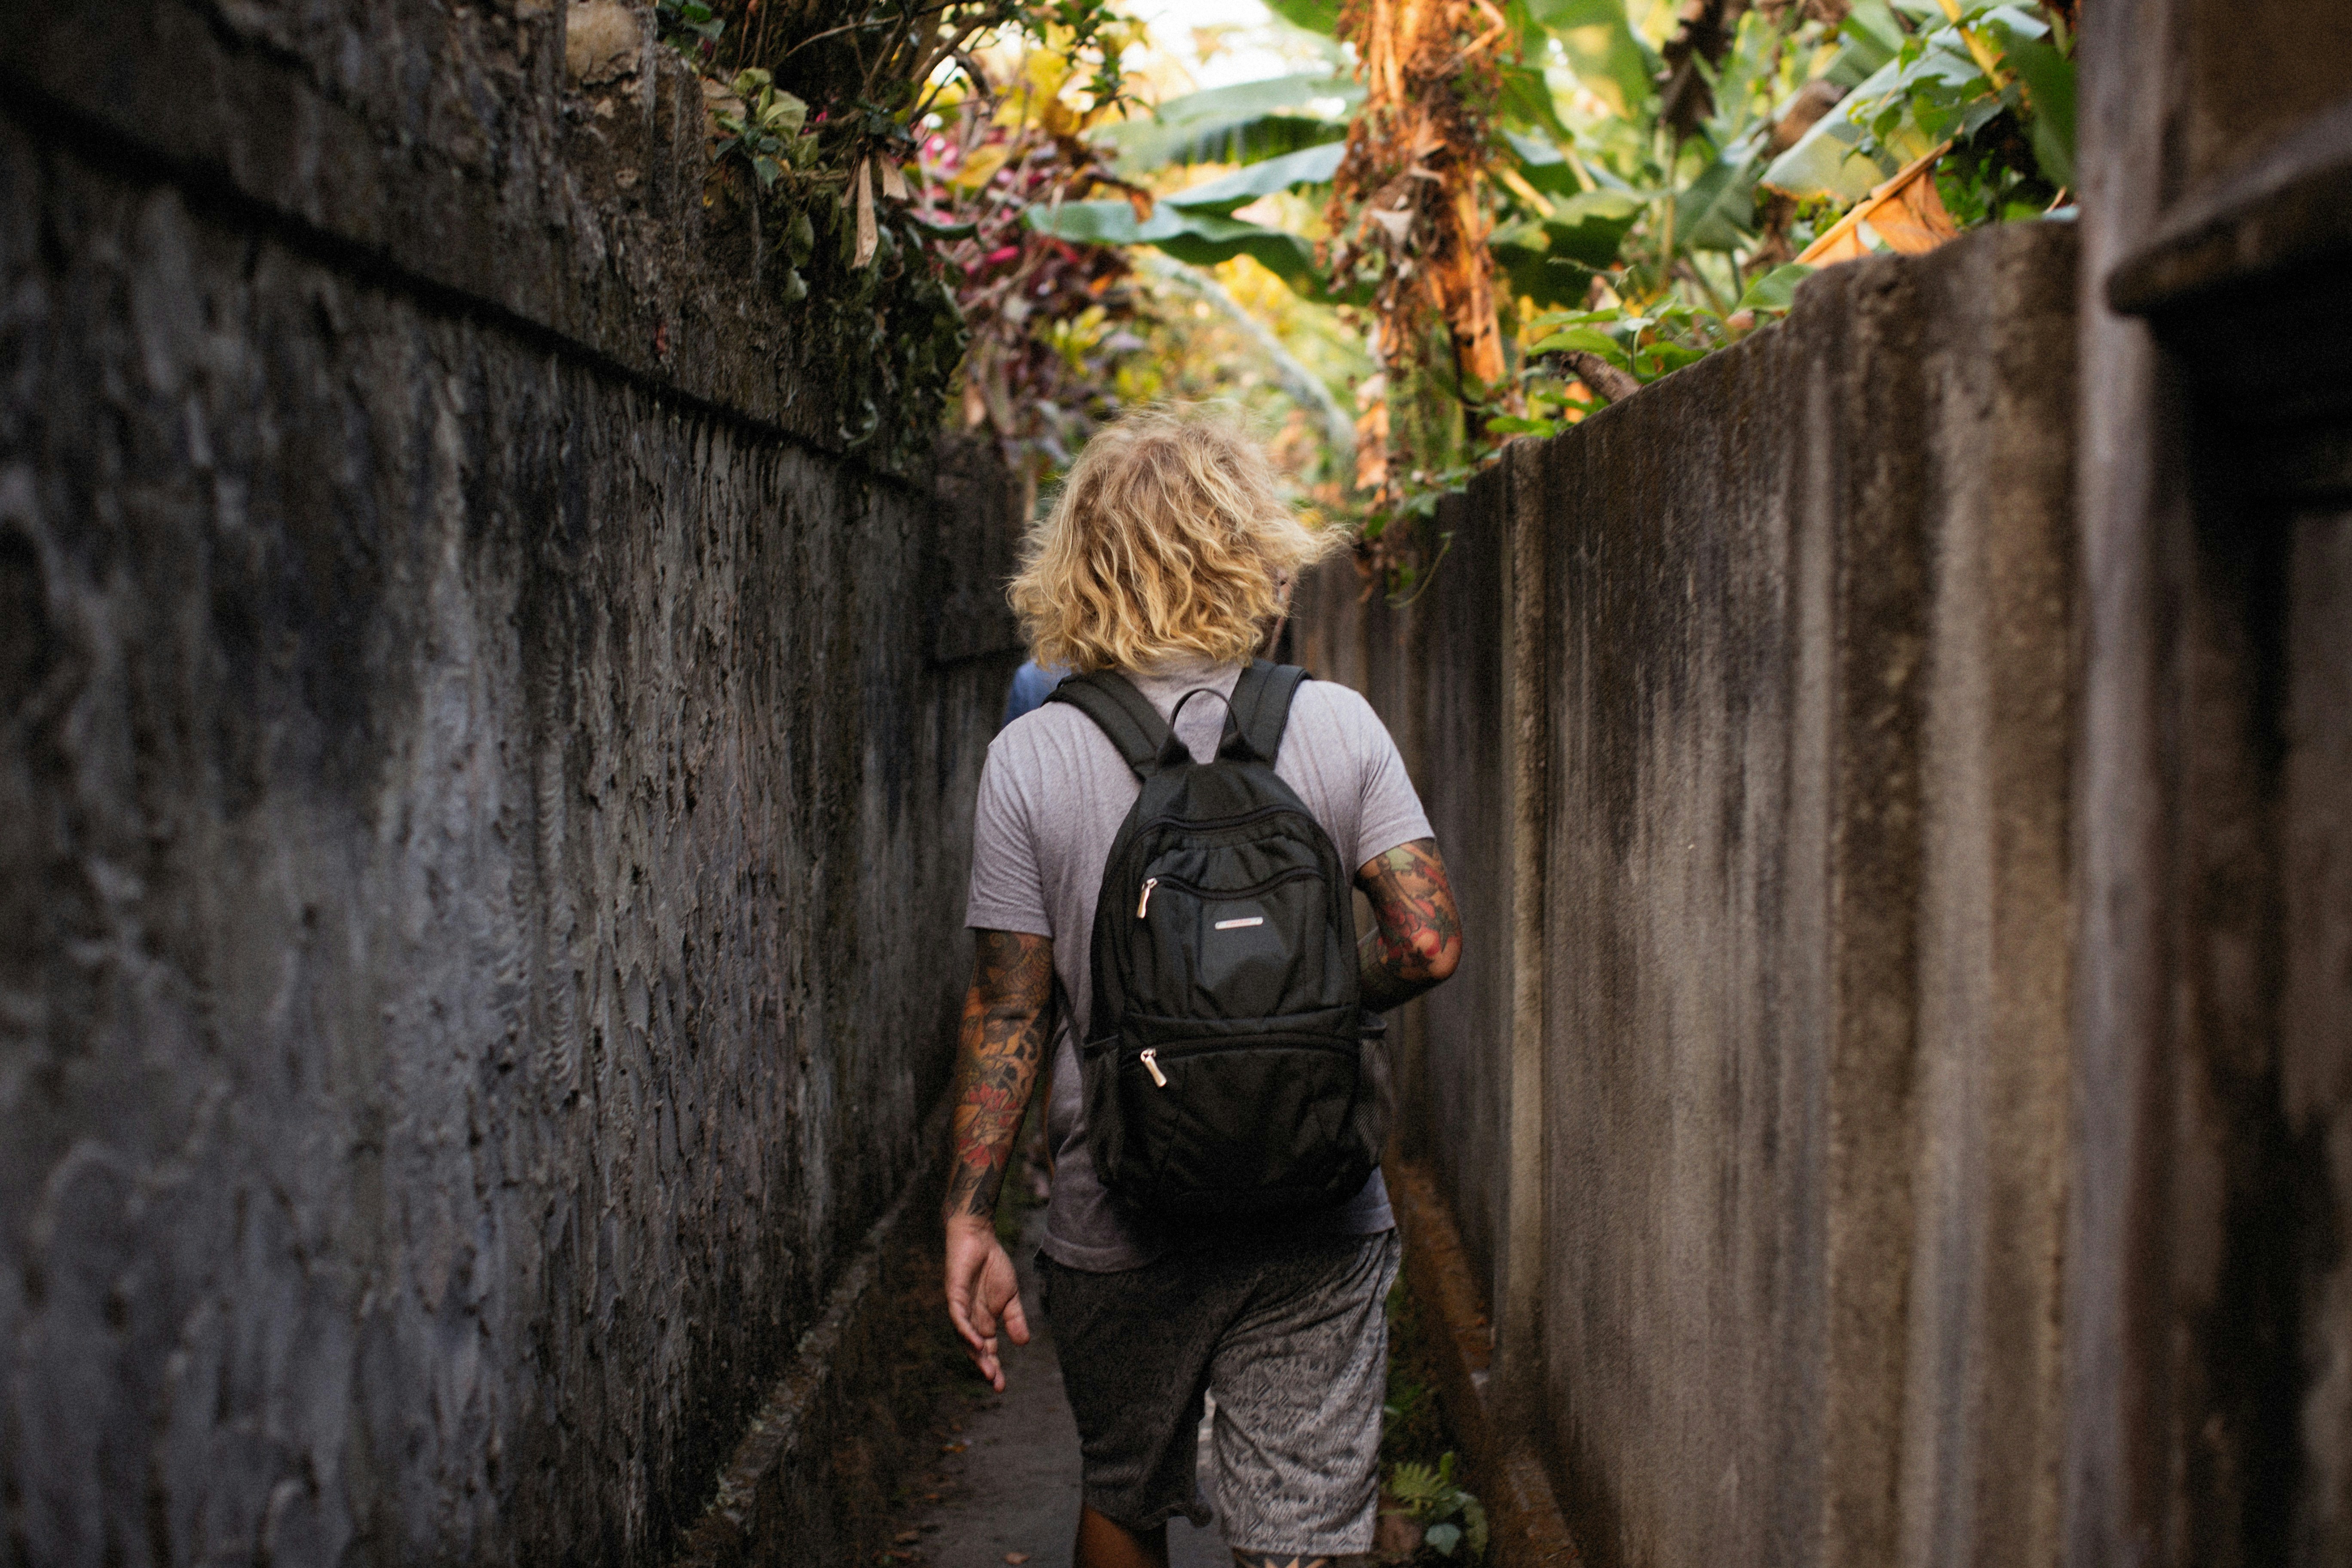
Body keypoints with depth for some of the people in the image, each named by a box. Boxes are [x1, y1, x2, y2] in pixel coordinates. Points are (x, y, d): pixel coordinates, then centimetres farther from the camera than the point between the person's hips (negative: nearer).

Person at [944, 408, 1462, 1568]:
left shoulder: (1030, 757, -8)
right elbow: (1429, 944, -10)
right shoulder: (1337, 727, -6)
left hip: (1118, 1227, 0)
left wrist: (969, 1217, -1)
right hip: (1315, 1219, 0)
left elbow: (1008, 1013, -7)